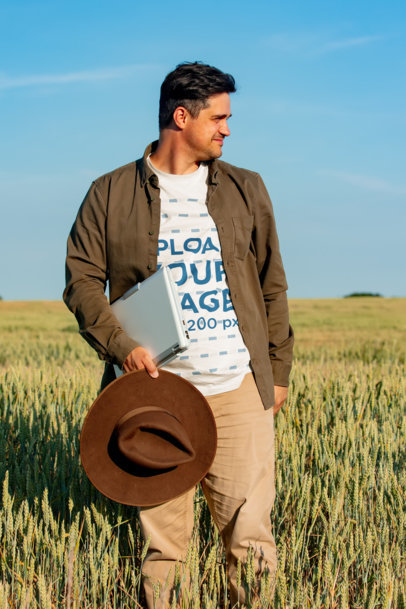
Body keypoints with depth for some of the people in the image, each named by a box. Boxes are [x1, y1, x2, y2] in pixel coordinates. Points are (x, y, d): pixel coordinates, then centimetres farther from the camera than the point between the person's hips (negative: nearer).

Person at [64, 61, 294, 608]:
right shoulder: (111, 194, 4)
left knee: (249, 530, 0)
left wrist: (279, 371, 13)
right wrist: (120, 345, -13)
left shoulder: (246, 190, 11)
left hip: (237, 388, 1)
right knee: (161, 531, 6)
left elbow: (272, 287, 14)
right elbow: (82, 279, 2)